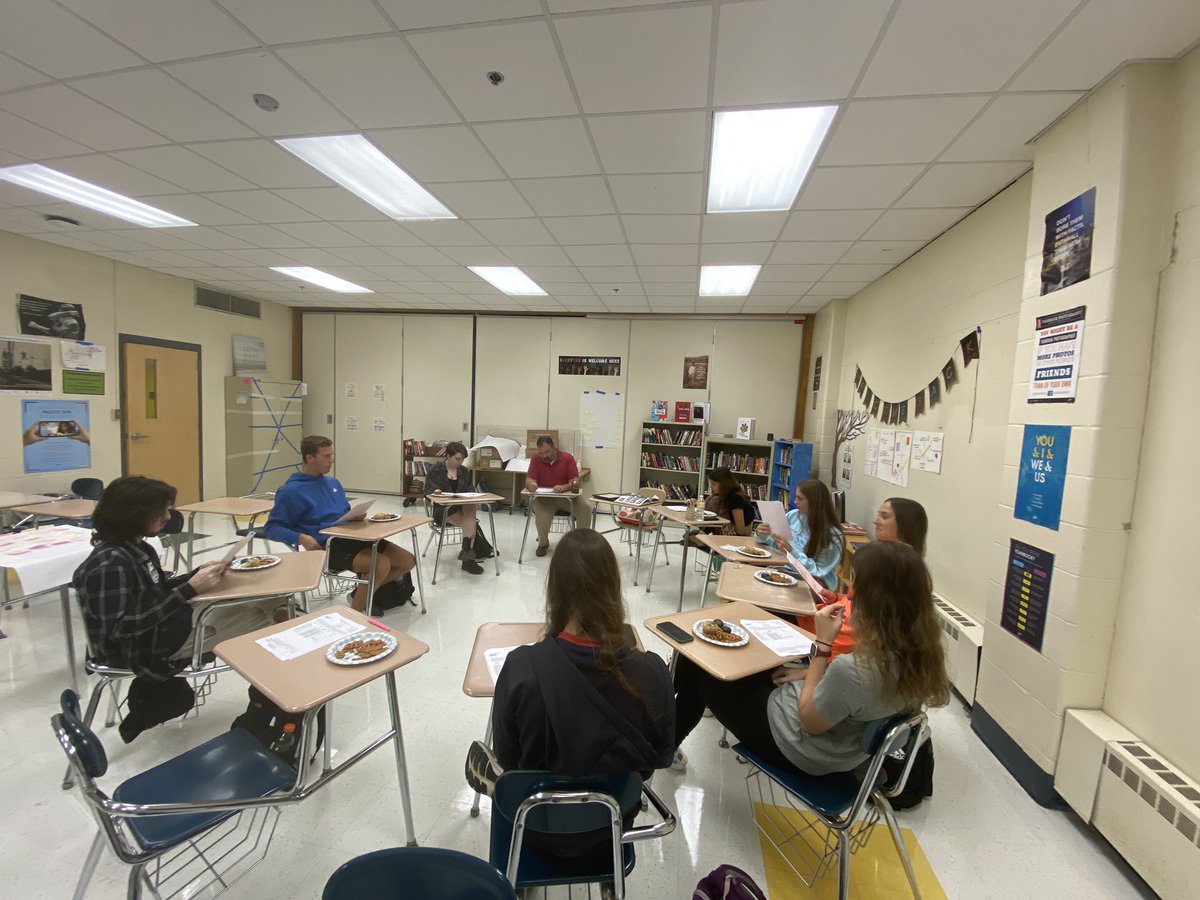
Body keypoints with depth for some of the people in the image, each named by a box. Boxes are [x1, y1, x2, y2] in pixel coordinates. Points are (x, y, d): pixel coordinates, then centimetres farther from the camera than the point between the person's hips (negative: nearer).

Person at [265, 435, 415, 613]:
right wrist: (301, 538, -20)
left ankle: (362, 593, 17)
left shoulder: (333, 482, 19)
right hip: (327, 545, -7)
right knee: (381, 564, -32)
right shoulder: (291, 491, -2)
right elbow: (272, 527, -3)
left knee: (408, 560, -3)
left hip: (350, 536, 7)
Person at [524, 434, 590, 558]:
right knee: (541, 515, -32)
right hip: (543, 498, 0)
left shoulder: (568, 458, -5)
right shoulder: (536, 460, -2)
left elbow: (575, 482, -12)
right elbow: (529, 480, -10)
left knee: (585, 509, -25)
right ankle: (543, 543, 1)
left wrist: (563, 487, -34)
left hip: (566, 496, 0)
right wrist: (531, 484, -36)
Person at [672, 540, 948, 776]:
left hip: (796, 749, -8)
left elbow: (810, 722, -22)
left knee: (698, 668, 9)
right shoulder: (920, 648, -16)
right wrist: (812, 671, 1)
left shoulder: (852, 670, -41)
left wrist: (822, 644, -25)